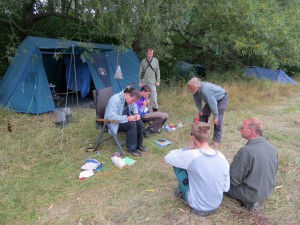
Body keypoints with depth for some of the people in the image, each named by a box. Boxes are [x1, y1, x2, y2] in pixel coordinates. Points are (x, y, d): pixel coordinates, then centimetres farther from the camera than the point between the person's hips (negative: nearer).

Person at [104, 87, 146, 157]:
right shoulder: (115, 99, -28)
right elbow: (111, 116, -33)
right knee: (132, 124, -29)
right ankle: (131, 149, -15)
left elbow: (134, 107, 16)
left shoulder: (130, 98, -4)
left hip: (125, 119, 8)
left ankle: (138, 144, 2)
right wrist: (127, 118, -35)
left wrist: (136, 114, -7)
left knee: (139, 122, -16)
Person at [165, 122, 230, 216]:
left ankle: (183, 190, 26)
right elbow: (226, 188, -3)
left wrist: (188, 149, -4)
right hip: (216, 205, 5)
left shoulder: (191, 155, -28)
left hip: (196, 205, -5)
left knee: (177, 164, 4)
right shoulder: (222, 158, -12)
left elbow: (168, 157, -10)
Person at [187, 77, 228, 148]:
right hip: (211, 99, 8)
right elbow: (197, 100, -2)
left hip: (221, 98, -8)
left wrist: (215, 117, -30)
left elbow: (213, 103, -37)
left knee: (217, 120, -15)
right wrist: (200, 110, 3)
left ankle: (217, 141, -6)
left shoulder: (205, 90, -43)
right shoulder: (195, 90, -21)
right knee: (203, 115, 6)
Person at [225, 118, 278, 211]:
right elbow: (274, 172, 8)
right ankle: (256, 200, 15)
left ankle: (249, 201, 8)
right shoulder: (272, 148, -6)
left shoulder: (246, 151, -30)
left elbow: (233, 180, -22)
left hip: (251, 194, -7)